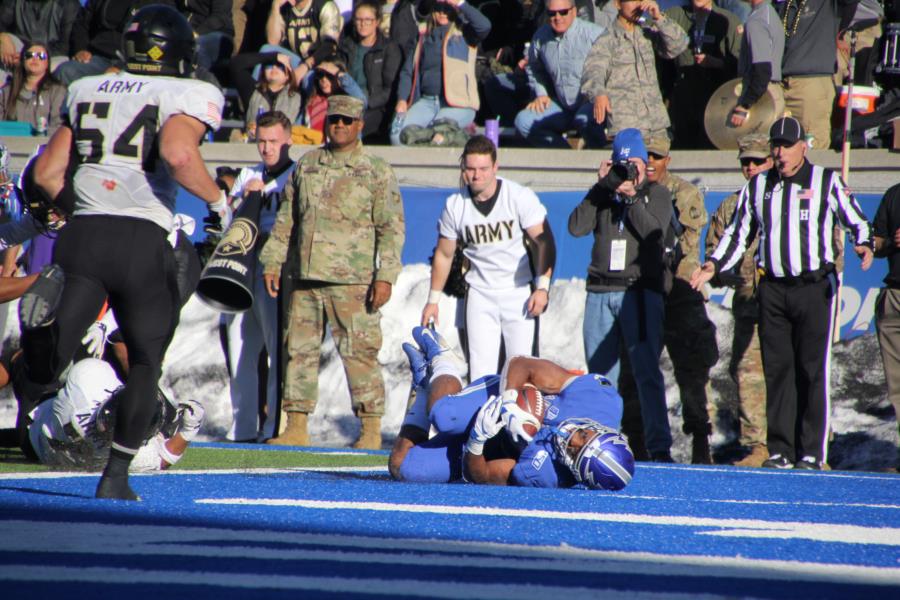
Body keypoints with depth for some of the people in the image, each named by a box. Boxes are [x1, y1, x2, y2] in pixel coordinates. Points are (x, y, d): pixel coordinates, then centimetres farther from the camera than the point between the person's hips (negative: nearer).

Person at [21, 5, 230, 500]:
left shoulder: (86, 90, 20)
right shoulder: (192, 95, 4)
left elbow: (46, 173, 20)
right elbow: (178, 153, -16)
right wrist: (217, 200, -1)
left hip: (82, 235, 3)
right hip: (142, 241, -3)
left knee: (44, 369, -5)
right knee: (145, 364, 17)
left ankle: (45, 323, -37)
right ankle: (116, 475, 15)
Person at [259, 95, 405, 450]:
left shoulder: (377, 172, 4)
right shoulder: (306, 166, 16)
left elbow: (391, 227, -1)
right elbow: (286, 219, 20)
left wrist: (386, 275, -10)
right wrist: (272, 261, 12)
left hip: (351, 280, -4)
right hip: (303, 276, 5)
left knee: (359, 351, -7)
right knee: (299, 348, 5)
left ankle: (371, 429, -3)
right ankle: (296, 427, 10)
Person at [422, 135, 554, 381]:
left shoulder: (521, 197, -10)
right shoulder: (454, 206, -1)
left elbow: (544, 242, -7)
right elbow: (444, 254, 12)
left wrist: (542, 287, -16)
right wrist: (433, 299, 14)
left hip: (519, 292, -2)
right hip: (480, 294, 2)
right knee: (480, 372, -3)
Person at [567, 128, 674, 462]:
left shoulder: (657, 195, 8)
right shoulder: (603, 193, 14)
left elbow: (654, 232, -8)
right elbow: (576, 227, -1)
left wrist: (632, 197, -13)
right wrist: (602, 187, -5)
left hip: (640, 292, -4)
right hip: (600, 292, 4)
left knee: (647, 372, -12)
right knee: (599, 374, 5)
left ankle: (659, 446, -15)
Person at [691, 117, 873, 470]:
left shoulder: (826, 182, 3)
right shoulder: (757, 187, 14)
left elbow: (856, 219, 4)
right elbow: (738, 234, 20)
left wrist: (864, 245, -17)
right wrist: (713, 266, 7)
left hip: (815, 287, -4)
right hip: (772, 290, 4)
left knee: (812, 371, -4)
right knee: (777, 370, 2)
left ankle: (812, 452, -2)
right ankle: (781, 450, 5)